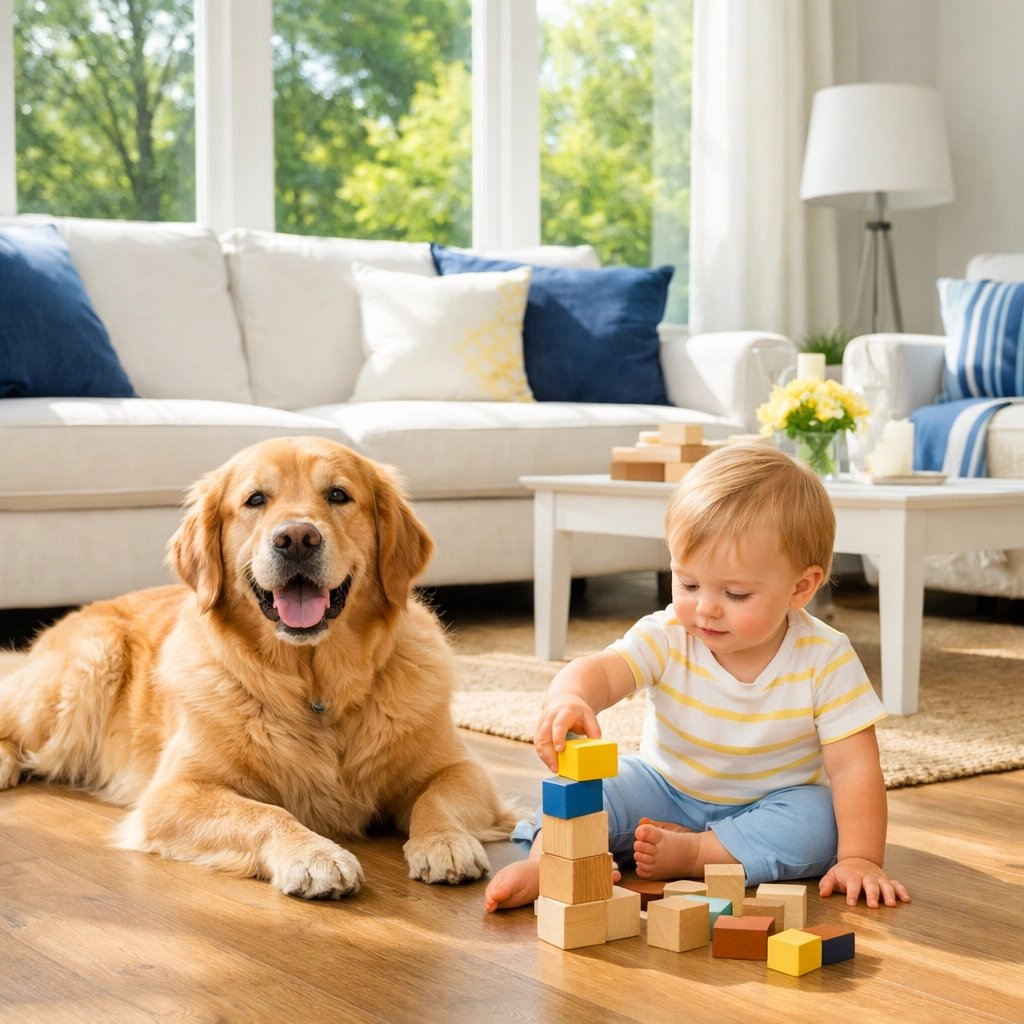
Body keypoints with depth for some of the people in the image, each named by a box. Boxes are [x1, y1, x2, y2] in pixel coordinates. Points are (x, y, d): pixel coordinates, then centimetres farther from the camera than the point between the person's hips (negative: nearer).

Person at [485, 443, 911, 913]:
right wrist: (568, 698, -59)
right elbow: (600, 670, -35)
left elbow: (854, 767, -21)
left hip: (767, 804, -1)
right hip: (664, 790, 1)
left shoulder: (824, 662, -21)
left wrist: (859, 857, -33)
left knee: (817, 822, -30)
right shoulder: (668, 637, -18)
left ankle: (689, 853, -26)